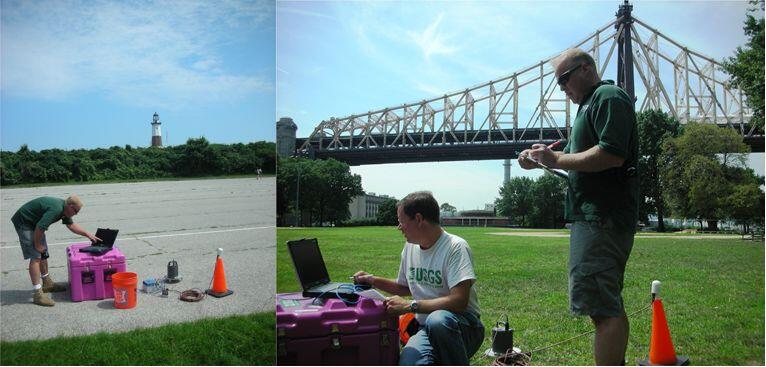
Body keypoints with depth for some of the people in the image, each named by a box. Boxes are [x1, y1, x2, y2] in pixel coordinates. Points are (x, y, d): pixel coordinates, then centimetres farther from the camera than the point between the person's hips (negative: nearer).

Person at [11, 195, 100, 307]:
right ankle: (38, 294, -16)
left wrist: (88, 234, 14)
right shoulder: (56, 209, -29)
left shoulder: (63, 208, 2)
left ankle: (47, 283, 33)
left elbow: (71, 225, 18)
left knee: (43, 254, 17)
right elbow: (39, 228, -30)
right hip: (23, 222, -11)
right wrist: (37, 245, -15)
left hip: (34, 222, 11)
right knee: (35, 257, -14)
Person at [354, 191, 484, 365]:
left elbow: (459, 301, -23)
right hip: (426, 329, 3)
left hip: (464, 327, -3)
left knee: (437, 320, -40)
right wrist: (372, 280, 17)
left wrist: (410, 306, -20)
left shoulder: (456, 247, -13)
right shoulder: (410, 247, 11)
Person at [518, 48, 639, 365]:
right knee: (609, 306, 17)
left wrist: (556, 160, -14)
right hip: (597, 217, 11)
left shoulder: (609, 97, -7)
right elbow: (578, 157, 28)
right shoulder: (590, 103, 25)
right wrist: (542, 158, 10)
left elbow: (612, 155, -21)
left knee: (602, 307, -15)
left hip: (601, 217, -11)